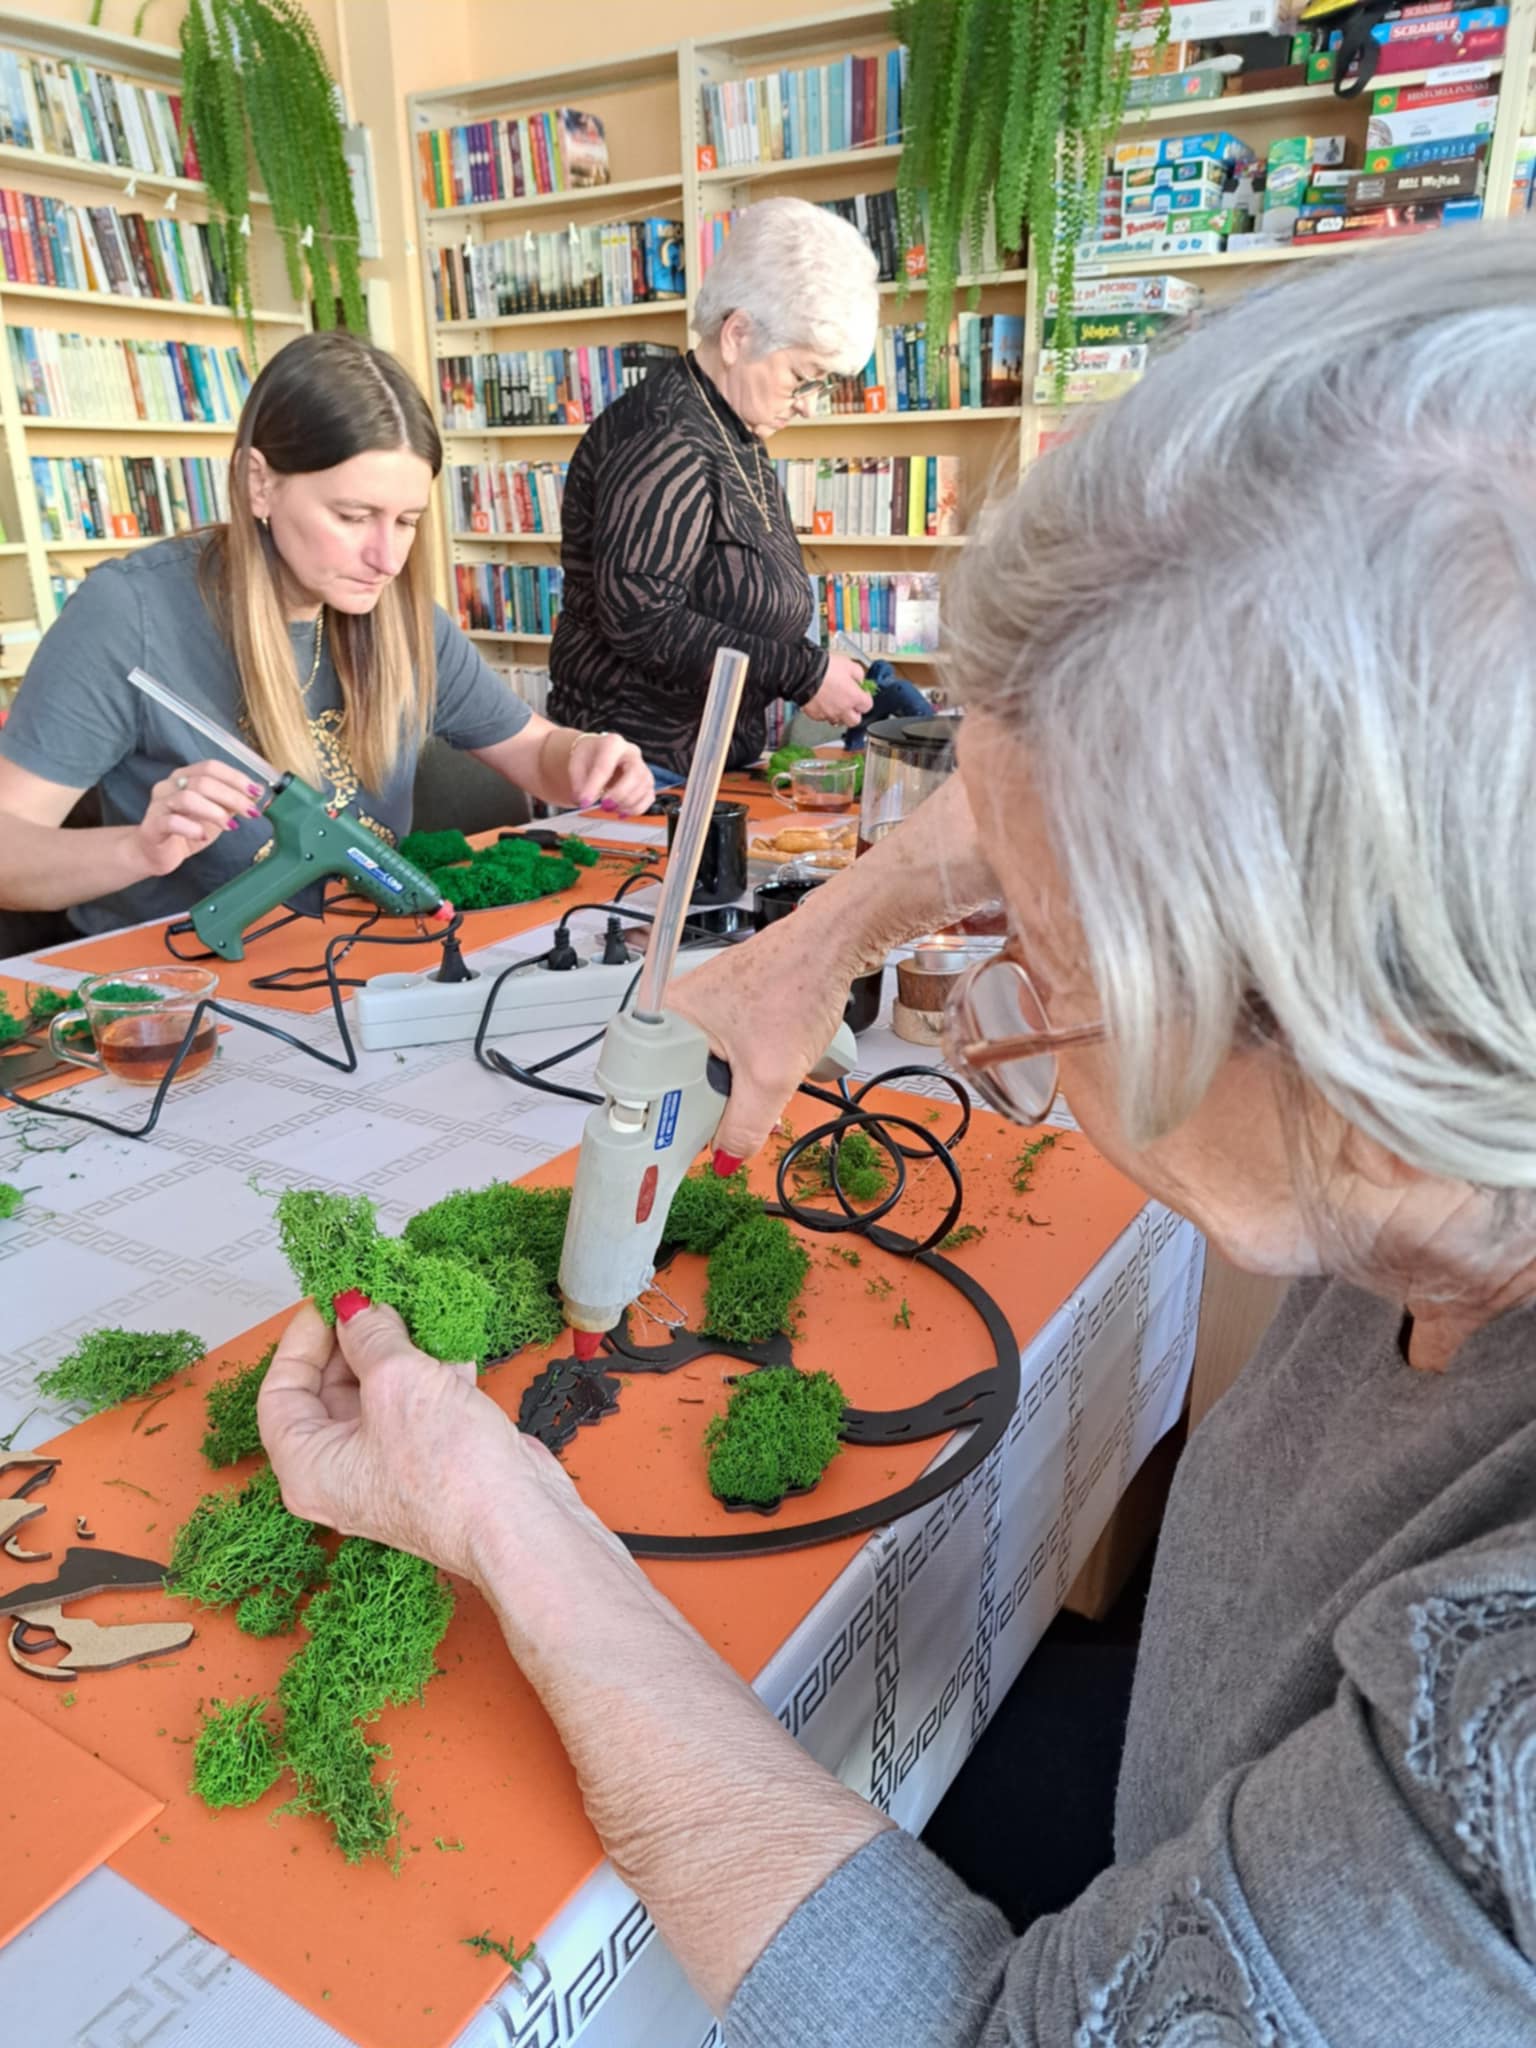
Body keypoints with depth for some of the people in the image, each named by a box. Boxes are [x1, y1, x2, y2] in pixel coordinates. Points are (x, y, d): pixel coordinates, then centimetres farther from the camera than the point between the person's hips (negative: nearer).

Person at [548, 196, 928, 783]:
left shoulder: (736, 442, 13)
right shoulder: (665, 438, -17)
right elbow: (637, 618, -26)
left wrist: (839, 677, 4)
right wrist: (804, 674, -21)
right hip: (647, 766, -9)